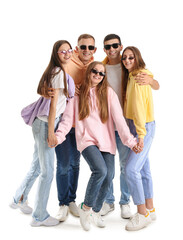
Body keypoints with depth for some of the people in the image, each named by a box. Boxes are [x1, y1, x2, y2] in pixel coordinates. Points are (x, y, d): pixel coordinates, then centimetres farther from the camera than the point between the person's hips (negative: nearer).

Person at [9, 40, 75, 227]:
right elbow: (53, 103, -17)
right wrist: (50, 131, -17)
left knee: (37, 166, 21)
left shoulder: (56, 71, 16)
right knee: (48, 171, -1)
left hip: (42, 122, 10)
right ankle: (39, 216, 11)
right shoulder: (59, 73, -14)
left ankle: (19, 199, 38)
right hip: (45, 123, -10)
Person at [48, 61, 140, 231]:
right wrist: (58, 136, -10)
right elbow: (68, 118, 5)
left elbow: (118, 118, 0)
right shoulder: (78, 93, 8)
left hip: (106, 140, 2)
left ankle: (96, 212, 20)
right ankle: (85, 207, -3)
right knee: (100, 170, -25)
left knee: (108, 176, -6)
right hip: (87, 140, -2)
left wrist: (130, 140, -7)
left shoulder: (108, 93, 7)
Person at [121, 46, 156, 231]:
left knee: (131, 169, -14)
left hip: (144, 126, -10)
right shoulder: (130, 77, 14)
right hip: (134, 125, 10)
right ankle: (150, 209, 22)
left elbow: (139, 106, -20)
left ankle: (143, 213, -3)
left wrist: (141, 133, -23)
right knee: (143, 168, 12)